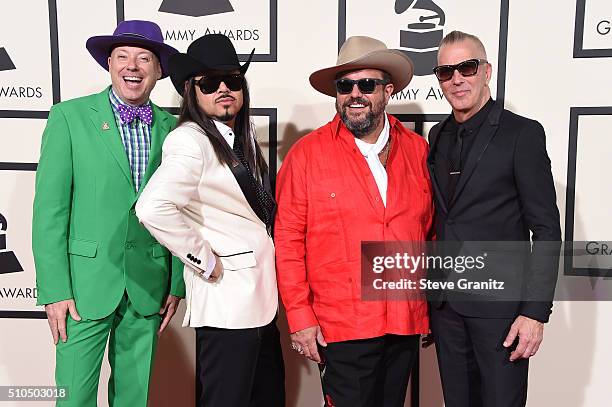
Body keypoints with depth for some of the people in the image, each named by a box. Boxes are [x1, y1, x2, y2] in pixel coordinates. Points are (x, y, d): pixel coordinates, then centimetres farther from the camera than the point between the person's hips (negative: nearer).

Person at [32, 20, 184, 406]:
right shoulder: (69, 117, -3)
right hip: (85, 285, -2)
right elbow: (49, 209, -6)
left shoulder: (172, 128, 5)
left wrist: (177, 284, 5)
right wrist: (54, 290, -10)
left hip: (148, 287, 3)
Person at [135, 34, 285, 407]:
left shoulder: (242, 139, 11)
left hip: (260, 299, 9)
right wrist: (205, 261, -20)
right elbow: (153, 208, -30)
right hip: (226, 300, -9)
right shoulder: (190, 140, -15)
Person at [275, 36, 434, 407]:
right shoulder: (307, 154, -5)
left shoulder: (418, 150, 4)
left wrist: (435, 307, 10)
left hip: (408, 323, 4)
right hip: (343, 328, -3)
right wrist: (300, 318, -7)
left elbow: (430, 230, 10)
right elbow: (288, 241, -5)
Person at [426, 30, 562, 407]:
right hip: (445, 304, 5)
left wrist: (535, 312, -15)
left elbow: (546, 230, -10)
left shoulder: (522, 133, -7)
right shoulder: (438, 136, 9)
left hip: (499, 305, -5)